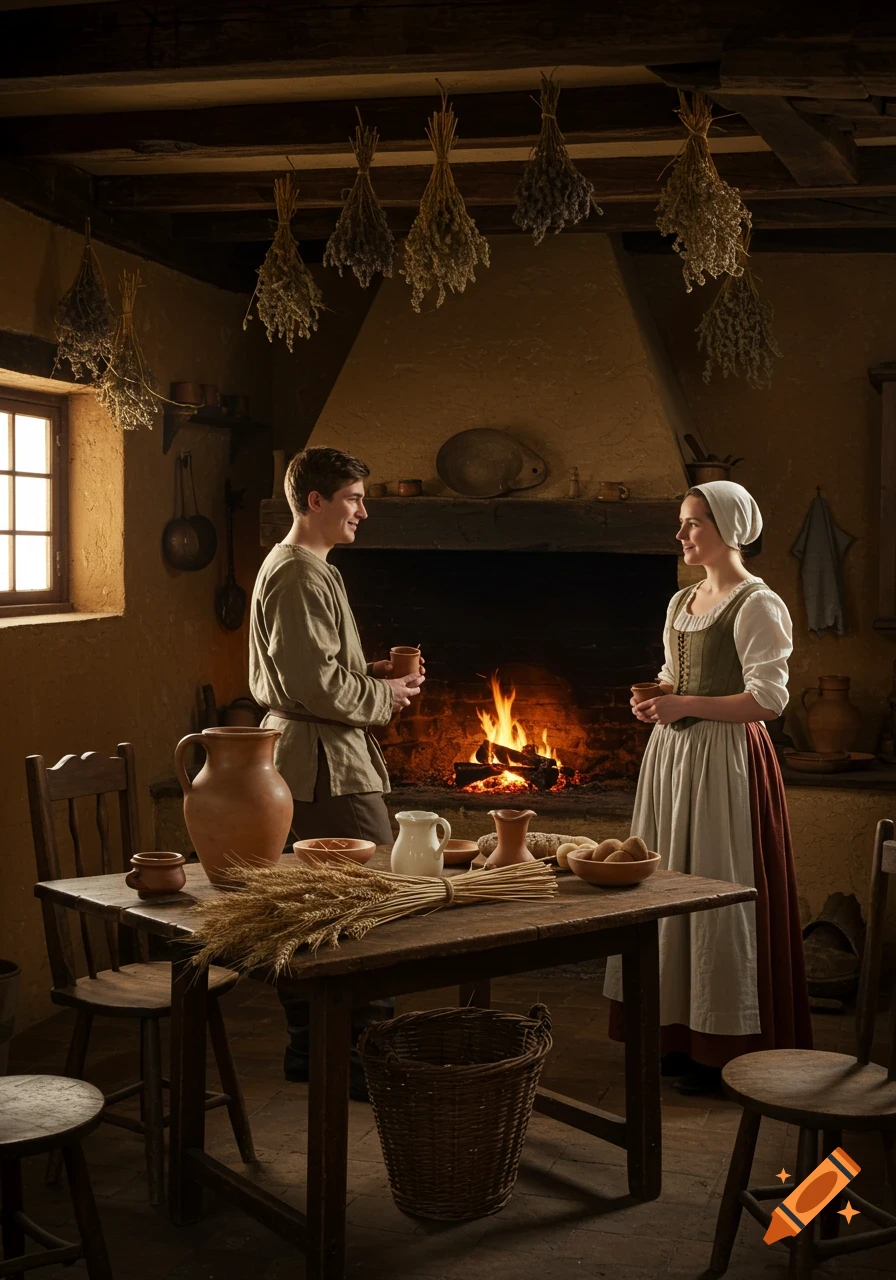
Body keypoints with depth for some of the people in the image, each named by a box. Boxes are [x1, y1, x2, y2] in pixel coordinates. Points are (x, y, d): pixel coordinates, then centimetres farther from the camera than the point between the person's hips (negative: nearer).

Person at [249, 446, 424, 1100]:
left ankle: (309, 1047, 22)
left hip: (299, 761, 11)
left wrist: (371, 676, 12)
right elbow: (317, 687, -22)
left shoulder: (292, 568, 19)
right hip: (331, 764, -11)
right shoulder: (301, 576, -16)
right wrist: (384, 696, -8)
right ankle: (369, 1053, -2)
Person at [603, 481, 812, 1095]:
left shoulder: (756, 605, -10)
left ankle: (727, 1051, 5)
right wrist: (656, 698, 4)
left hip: (725, 762, -8)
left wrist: (686, 706, -17)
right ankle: (679, 1033, 19)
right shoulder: (681, 602, 15)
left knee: (721, 895, -5)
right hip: (672, 756, 8)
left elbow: (770, 699, -16)